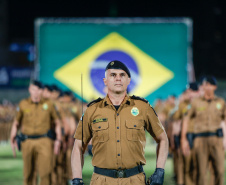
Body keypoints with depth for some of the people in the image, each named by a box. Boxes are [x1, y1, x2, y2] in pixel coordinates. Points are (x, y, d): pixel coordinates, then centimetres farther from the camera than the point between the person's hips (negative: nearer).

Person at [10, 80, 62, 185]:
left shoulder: (48, 105, 3)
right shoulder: (23, 104, 4)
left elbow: (57, 122, 13)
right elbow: (16, 123, 14)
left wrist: (58, 140, 6)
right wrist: (12, 140, 7)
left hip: (44, 141, -1)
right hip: (27, 142, 1)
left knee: (45, 170, -13)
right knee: (28, 173, 8)